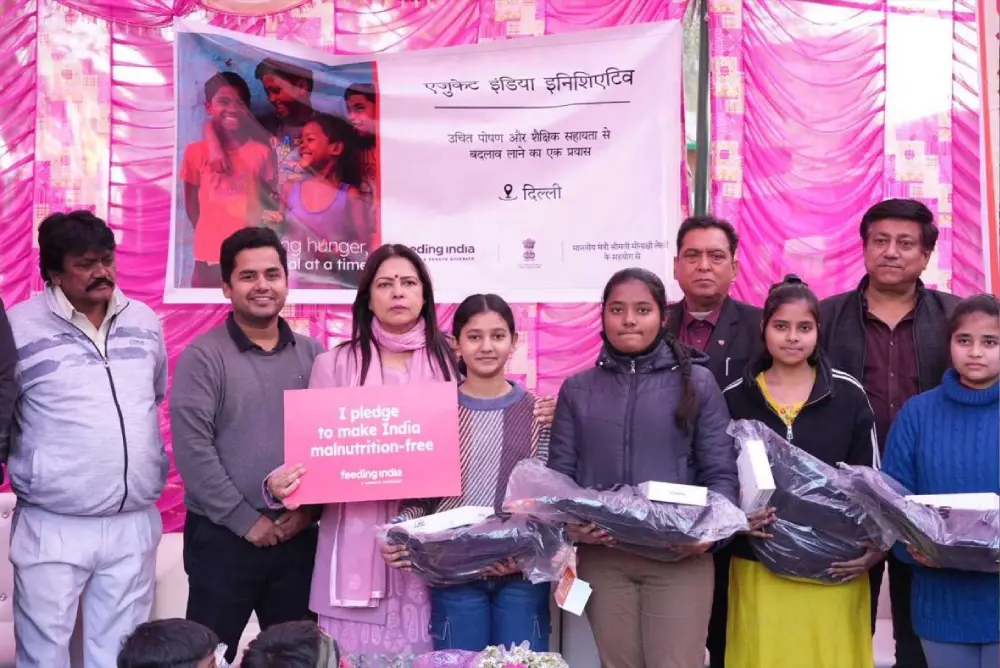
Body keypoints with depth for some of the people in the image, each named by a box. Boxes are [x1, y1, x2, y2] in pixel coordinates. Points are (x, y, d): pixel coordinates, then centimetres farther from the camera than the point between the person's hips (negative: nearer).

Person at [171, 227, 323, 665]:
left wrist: (310, 506, -4)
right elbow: (193, 450, -12)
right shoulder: (203, 356, -5)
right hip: (223, 535, -4)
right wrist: (247, 519, -13)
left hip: (299, 535, 4)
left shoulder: (312, 354, 8)